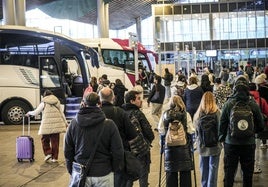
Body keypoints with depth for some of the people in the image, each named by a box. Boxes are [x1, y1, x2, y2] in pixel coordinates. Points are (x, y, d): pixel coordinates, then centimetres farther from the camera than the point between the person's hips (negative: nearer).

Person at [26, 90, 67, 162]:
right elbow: (61, 113, 16)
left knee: (45, 139, 14)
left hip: (47, 125, -3)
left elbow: (35, 112, 2)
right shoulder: (57, 101, 13)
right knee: (55, 141, 8)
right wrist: (65, 123, 22)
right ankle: (54, 157, 11)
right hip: (57, 124, 4)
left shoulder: (44, 103, 1)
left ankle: (48, 153, 3)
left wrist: (29, 113, 22)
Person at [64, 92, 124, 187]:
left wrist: (71, 170, 17)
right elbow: (117, 152, -8)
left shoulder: (74, 123, -3)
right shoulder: (109, 124, -12)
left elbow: (68, 150, 4)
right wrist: (115, 168, 10)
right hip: (103, 174, -2)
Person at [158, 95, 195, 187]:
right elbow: (191, 131, -8)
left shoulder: (165, 114, -1)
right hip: (184, 146, -1)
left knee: (171, 172, 9)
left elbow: (161, 130, -4)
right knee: (185, 172, 8)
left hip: (169, 146, 1)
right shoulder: (186, 114, -5)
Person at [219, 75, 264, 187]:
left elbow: (222, 123, -5)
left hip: (231, 143, 0)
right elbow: (260, 125, 0)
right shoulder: (253, 104, -7)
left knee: (229, 171, 9)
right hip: (249, 143, 0)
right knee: (248, 172, 13)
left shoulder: (228, 104, -9)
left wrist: (221, 138, 10)